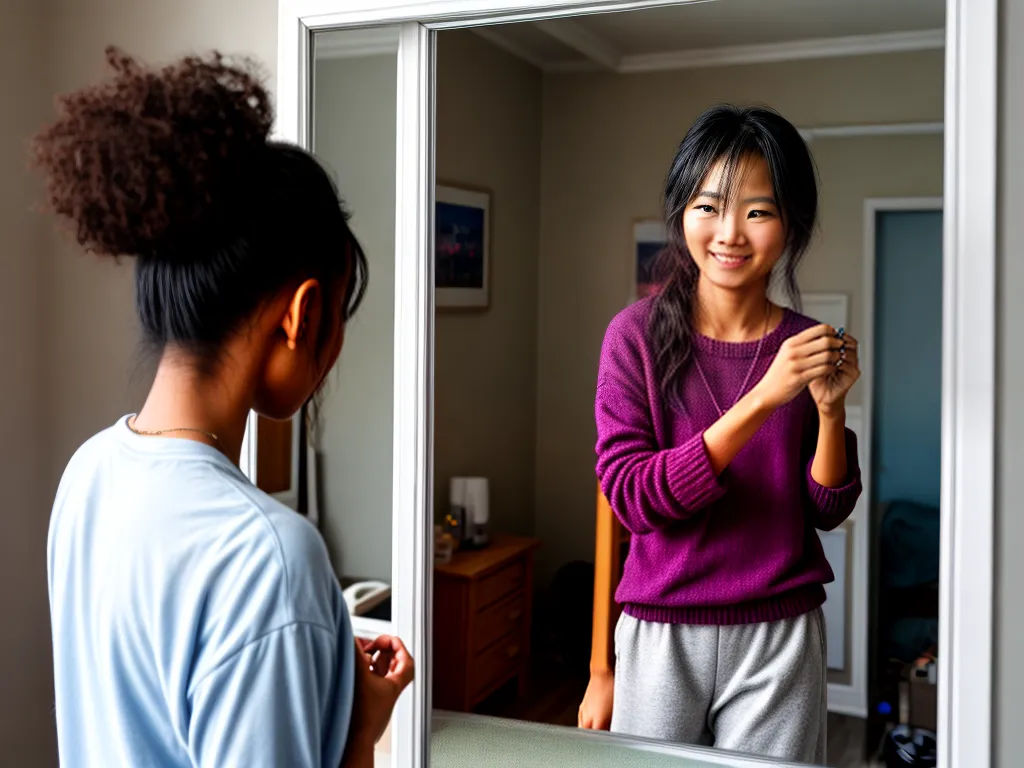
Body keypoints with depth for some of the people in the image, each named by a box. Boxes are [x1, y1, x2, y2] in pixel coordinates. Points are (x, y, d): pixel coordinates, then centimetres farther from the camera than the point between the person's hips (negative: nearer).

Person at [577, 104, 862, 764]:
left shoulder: (807, 346, -1)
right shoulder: (638, 333, -7)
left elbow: (827, 511, 4)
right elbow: (629, 497, -15)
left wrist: (830, 408, -13)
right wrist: (763, 399, -22)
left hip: (781, 639, 2)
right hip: (660, 632, -1)